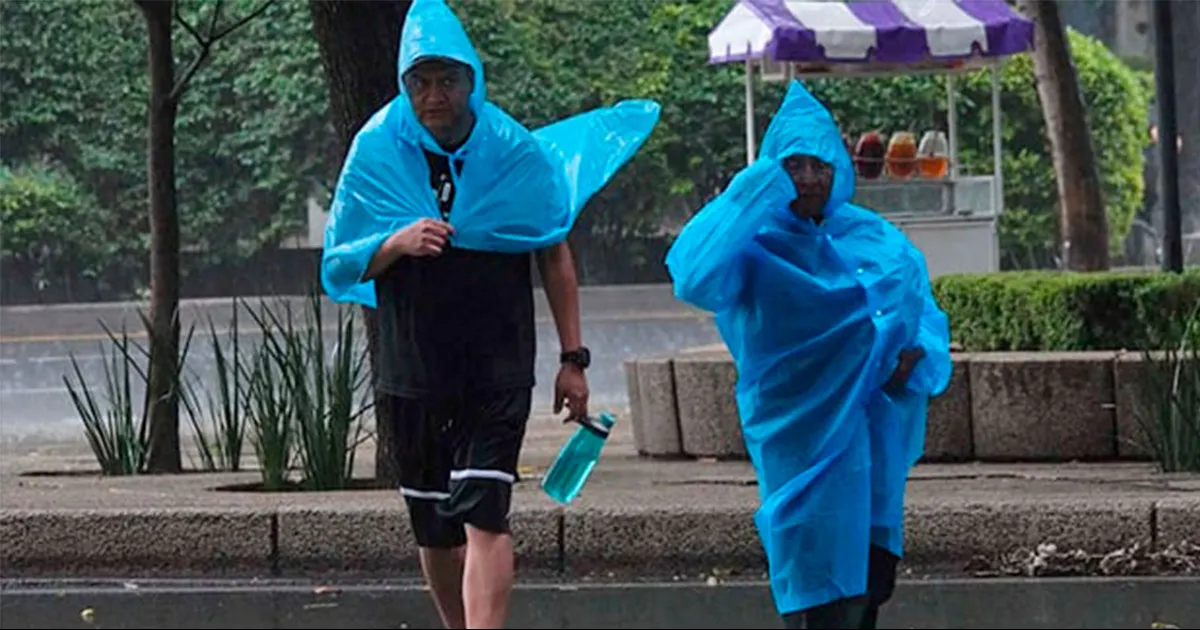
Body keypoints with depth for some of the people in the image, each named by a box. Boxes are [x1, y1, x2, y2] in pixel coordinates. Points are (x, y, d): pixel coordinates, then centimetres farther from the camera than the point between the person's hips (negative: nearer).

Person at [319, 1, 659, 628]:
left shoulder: (516, 151, -3)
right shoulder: (375, 151, -1)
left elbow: (555, 253, 7)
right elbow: (339, 265, 4)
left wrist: (573, 358, 5)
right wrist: (397, 243, -17)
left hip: (498, 369, -2)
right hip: (411, 367, 2)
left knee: (484, 516, -15)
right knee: (433, 528, 11)